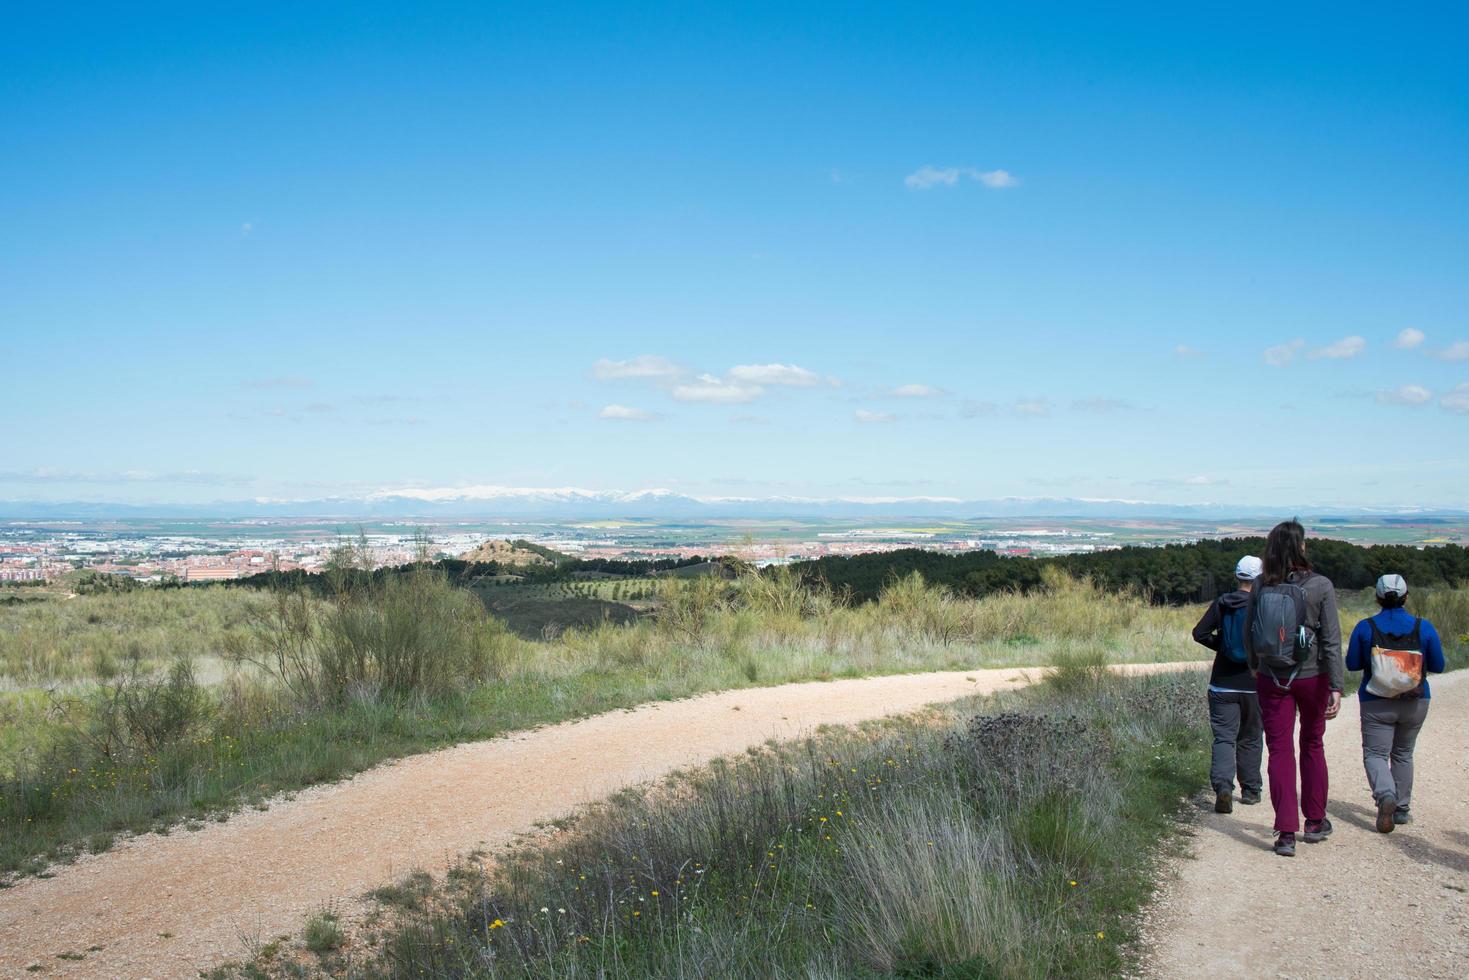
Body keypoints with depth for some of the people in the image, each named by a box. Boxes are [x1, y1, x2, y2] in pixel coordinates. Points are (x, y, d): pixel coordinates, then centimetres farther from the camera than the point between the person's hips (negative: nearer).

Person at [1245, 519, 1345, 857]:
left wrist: (1256, 667, 21)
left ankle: (1286, 832, -1)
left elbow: (1248, 633, 4)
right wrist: (1336, 687, -12)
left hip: (1271, 679, 1)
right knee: (1312, 745, 18)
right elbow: (1331, 640, -13)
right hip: (1312, 677, -1)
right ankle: (1315, 821, 29)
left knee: (1279, 750, 4)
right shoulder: (1320, 586, -12)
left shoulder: (1261, 587, -5)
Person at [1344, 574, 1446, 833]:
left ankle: (1385, 795, -26)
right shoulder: (1424, 627, -6)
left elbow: (1352, 663, -3)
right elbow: (1438, 666, 0)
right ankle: (1402, 808, 23)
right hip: (1415, 703, 2)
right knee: (1403, 754, 19)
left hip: (1376, 704, -2)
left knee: (1375, 754, 1)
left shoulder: (1365, 627, -9)